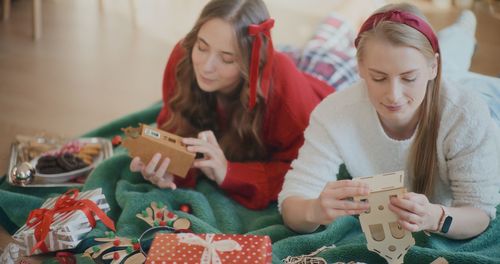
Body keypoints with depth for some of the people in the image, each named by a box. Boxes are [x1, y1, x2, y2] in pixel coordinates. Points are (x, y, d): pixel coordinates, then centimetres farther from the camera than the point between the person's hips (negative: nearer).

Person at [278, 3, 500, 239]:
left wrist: (435, 218, -44)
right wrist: (316, 210, -49)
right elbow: (291, 205, -24)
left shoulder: (468, 116, -26)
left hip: (448, 246, 0)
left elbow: (480, 214, -21)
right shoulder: (334, 114, -24)